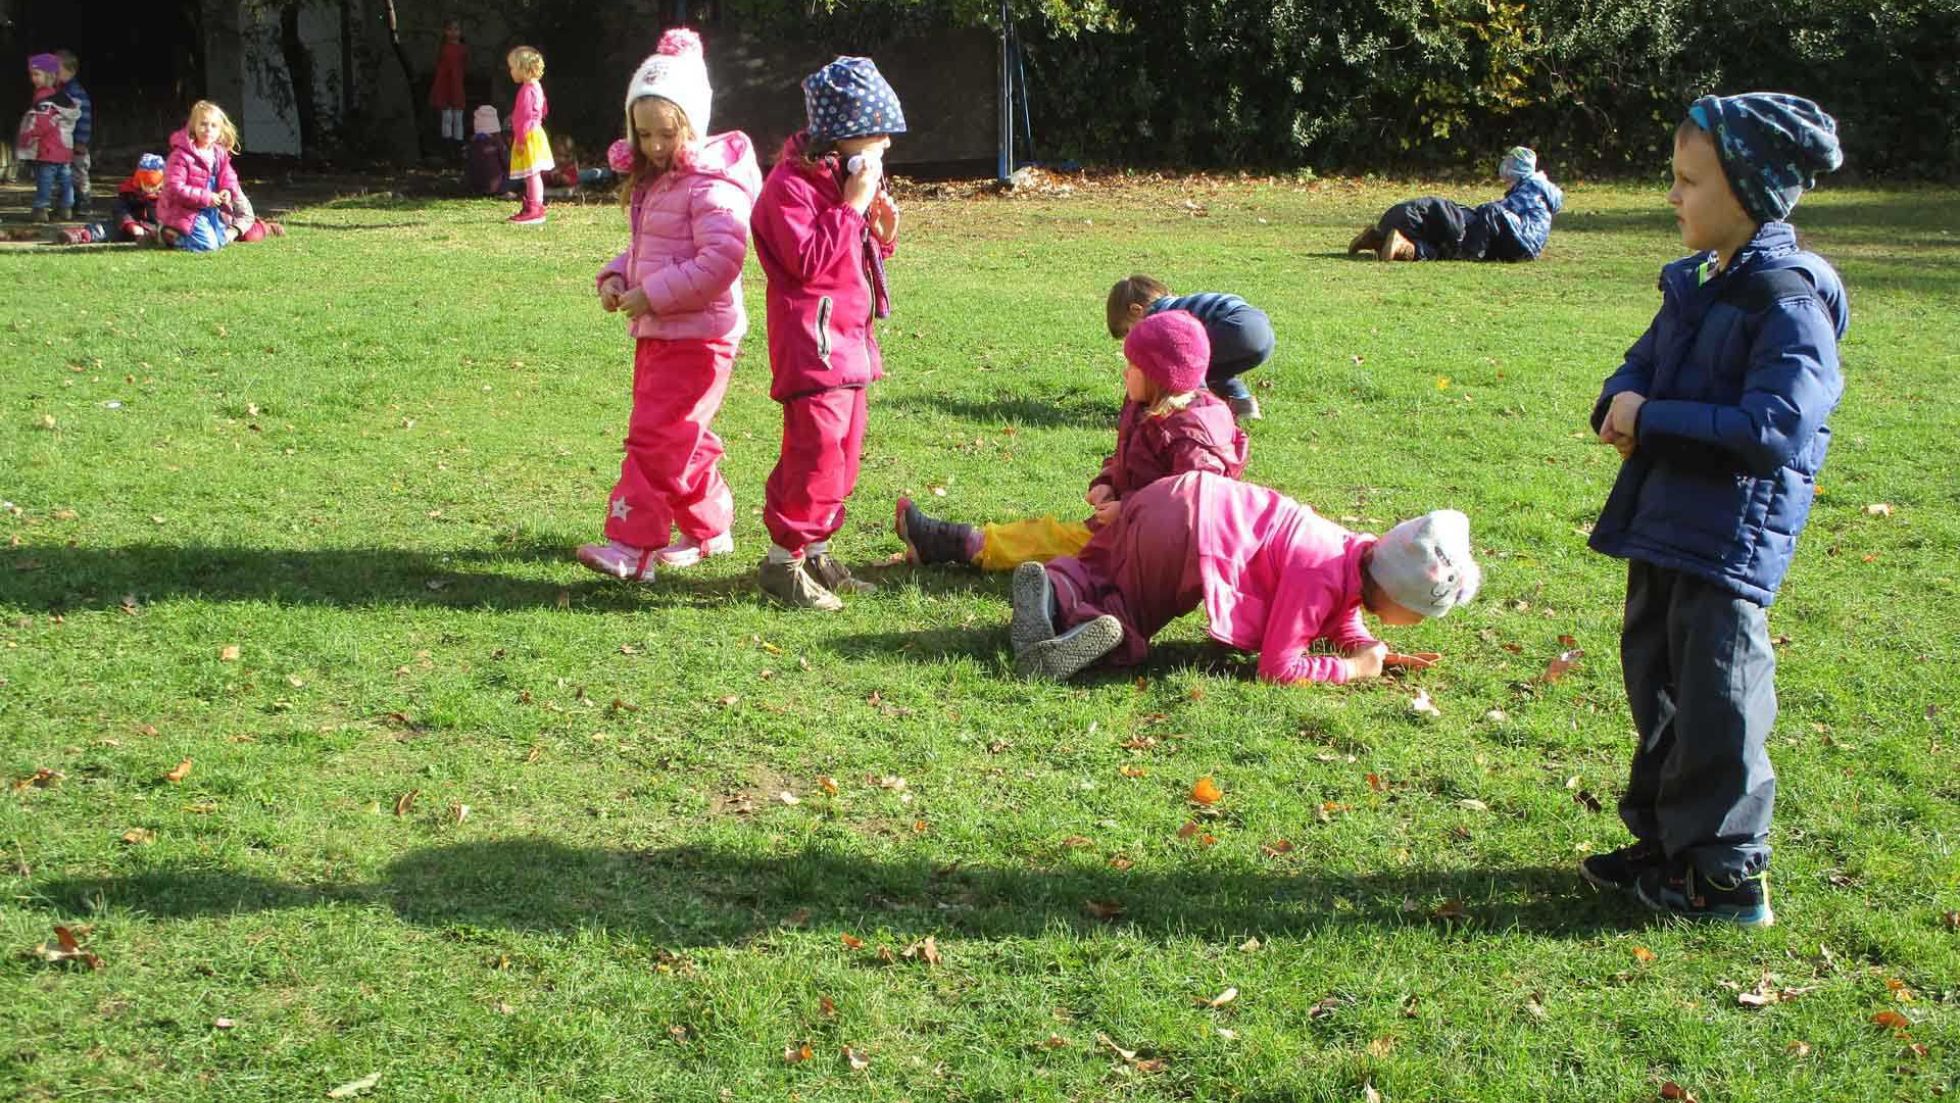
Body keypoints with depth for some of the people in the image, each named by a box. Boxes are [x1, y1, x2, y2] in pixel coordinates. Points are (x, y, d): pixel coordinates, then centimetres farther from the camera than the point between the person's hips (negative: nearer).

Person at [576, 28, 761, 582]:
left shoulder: (711, 186, -16)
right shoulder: (652, 183, 14)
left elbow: (720, 260, -26)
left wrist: (653, 295, -25)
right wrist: (616, 276, 3)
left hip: (696, 336, -10)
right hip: (655, 333, 10)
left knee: (656, 438, -13)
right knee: (683, 440, 17)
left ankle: (632, 547, -13)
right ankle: (710, 529, 30)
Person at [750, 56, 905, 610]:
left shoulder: (846, 179, 17)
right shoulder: (791, 184, -14)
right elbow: (807, 260, -23)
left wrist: (881, 231, 4)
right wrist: (851, 208, -21)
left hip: (850, 340, 10)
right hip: (813, 342, -10)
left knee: (843, 452, 12)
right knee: (817, 449, -11)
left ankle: (815, 551, 22)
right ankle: (783, 559, -2)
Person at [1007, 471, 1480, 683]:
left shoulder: (1362, 554, 7)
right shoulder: (1320, 577, -19)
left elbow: (1344, 625, 25)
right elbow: (1277, 667, -18)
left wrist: (1375, 651, 6)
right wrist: (1354, 669, -10)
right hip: (1184, 532, -9)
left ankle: (1049, 586, 1)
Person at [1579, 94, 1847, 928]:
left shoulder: (1788, 300, -17)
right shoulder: (1695, 282, 11)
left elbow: (1774, 429, -26)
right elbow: (1641, 366, 18)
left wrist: (1654, 420, -21)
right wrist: (1620, 405, -7)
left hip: (1731, 539, -9)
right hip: (1663, 523, 9)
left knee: (1716, 702, -2)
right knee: (1656, 681, 18)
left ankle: (1728, 876, 10)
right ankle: (1666, 840, 32)